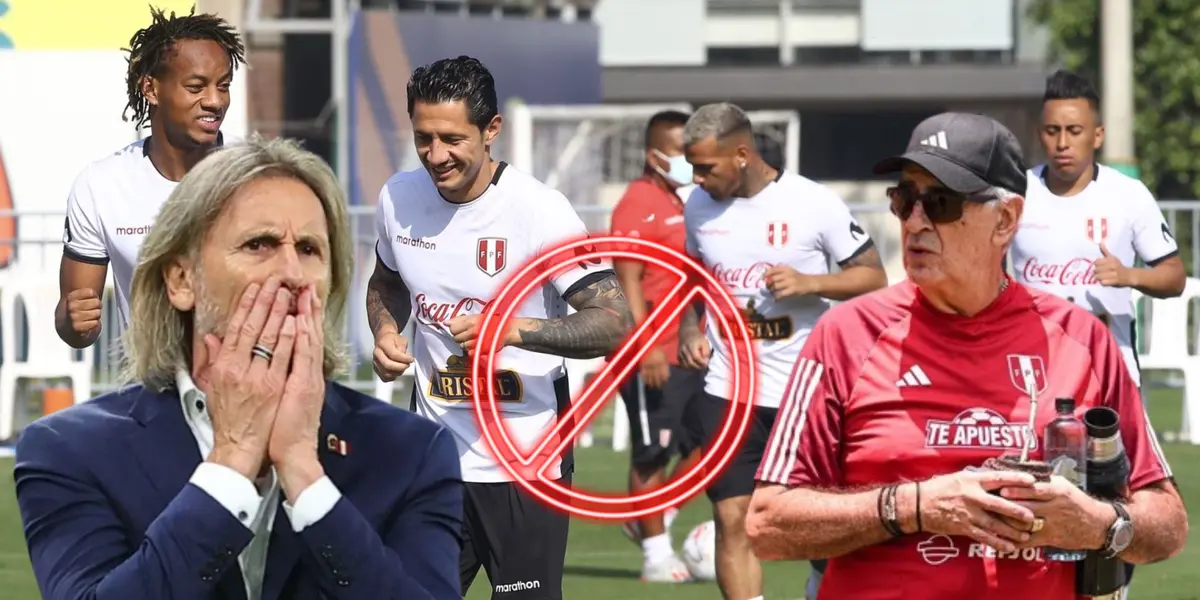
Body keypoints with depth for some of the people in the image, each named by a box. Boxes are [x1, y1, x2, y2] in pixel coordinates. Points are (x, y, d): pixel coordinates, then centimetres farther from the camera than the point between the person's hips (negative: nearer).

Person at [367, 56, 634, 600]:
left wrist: (515, 330, -31)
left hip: (525, 463, -5)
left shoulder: (539, 209, -15)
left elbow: (615, 323, -18)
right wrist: (385, 333, 1)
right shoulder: (399, 198, 1)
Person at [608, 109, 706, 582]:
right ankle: (656, 553, 7)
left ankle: (651, 520, 20)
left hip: (689, 353, 9)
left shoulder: (682, 202, 16)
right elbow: (627, 282, -18)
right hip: (653, 359, -9)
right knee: (653, 455, 0)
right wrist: (646, 347, -24)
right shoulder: (639, 205, -13)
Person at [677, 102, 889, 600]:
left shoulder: (814, 203, -10)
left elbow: (873, 277, -4)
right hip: (727, 389, 3)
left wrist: (809, 282, -20)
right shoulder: (699, 205, 3)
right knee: (732, 520, -6)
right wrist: (689, 328, 2)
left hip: (805, 389, -3)